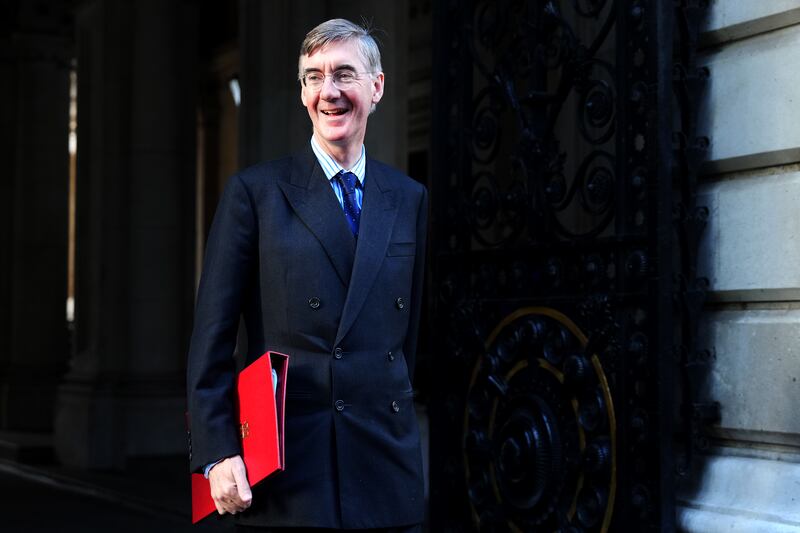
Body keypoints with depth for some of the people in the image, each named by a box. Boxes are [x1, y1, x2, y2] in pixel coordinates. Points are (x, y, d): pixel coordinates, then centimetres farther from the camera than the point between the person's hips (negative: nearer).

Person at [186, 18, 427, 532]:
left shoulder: (410, 199, 11)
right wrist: (217, 454, -9)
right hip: (287, 467, -3)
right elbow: (212, 340, -3)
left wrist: (396, 427, 15)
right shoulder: (254, 192, 0)